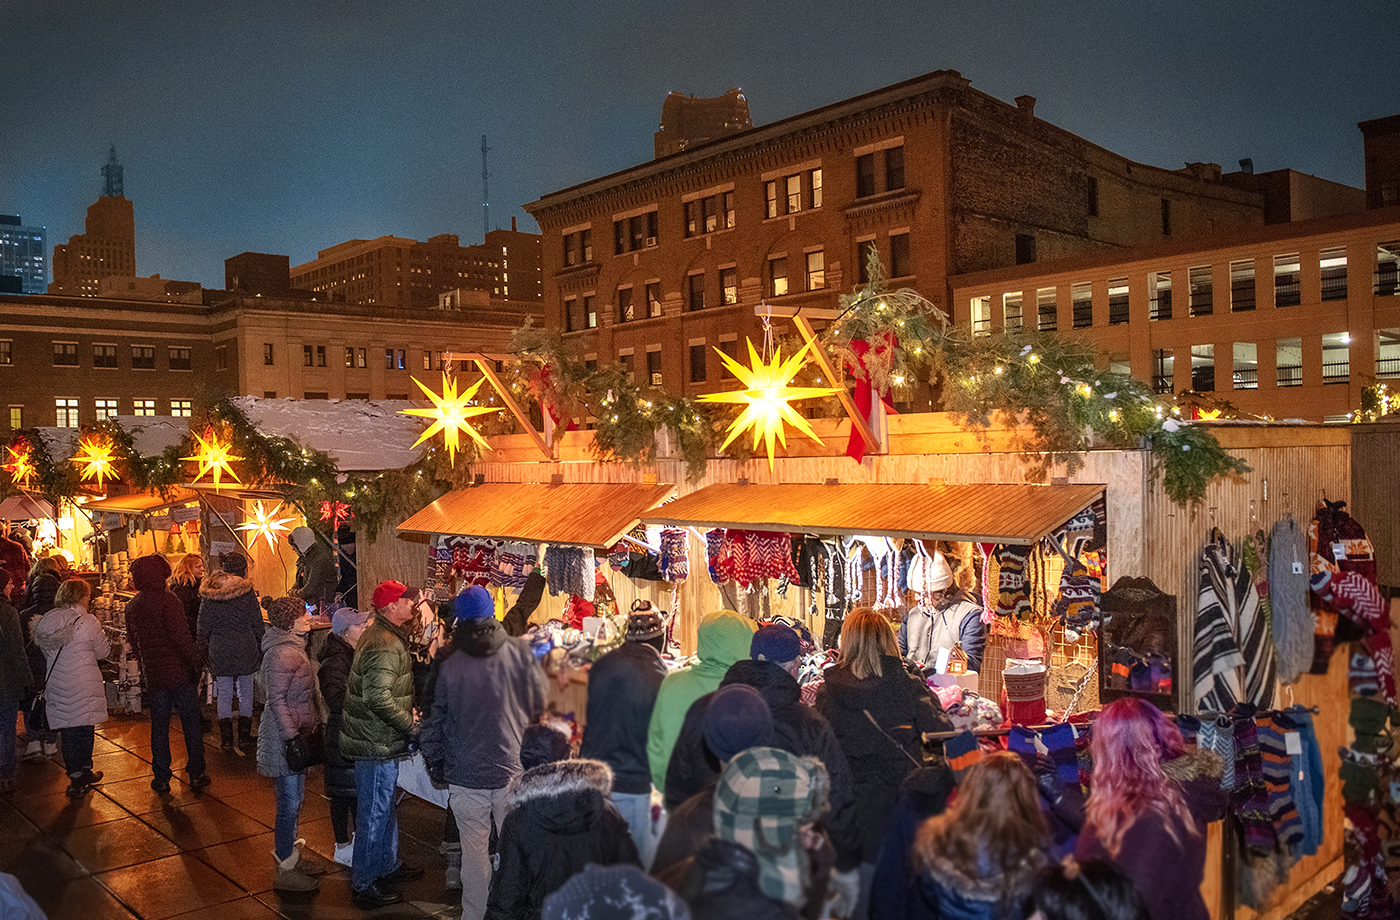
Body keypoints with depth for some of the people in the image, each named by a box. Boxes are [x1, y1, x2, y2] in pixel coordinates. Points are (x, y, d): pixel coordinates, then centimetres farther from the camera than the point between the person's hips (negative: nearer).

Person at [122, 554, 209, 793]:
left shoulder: (132, 606, 7)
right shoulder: (167, 600, -13)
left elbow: (133, 641, 14)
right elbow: (181, 635, -19)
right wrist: (196, 662, -12)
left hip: (153, 675, 5)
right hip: (179, 671, -5)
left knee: (159, 725, 12)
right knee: (191, 722, 6)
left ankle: (162, 778, 15)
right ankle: (196, 774, 10)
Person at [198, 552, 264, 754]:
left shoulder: (208, 594, -2)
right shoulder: (247, 591, -8)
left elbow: (203, 626, 3)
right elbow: (257, 624, -3)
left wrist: (203, 650, 12)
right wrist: (260, 649, 8)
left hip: (219, 651, 2)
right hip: (245, 650, -1)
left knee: (224, 694, 9)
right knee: (246, 692, 9)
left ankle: (226, 739, 11)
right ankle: (244, 738, 11)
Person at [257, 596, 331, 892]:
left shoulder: (293, 647, 11)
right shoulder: (282, 653, -21)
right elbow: (277, 699, -23)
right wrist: (292, 737, -23)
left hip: (296, 732, 10)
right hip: (284, 737, -10)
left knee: (295, 798, 20)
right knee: (289, 801, -1)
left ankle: (290, 854, 34)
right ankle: (286, 870, 10)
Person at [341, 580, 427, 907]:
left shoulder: (384, 635, 9)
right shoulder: (384, 646, -25)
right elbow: (378, 697, -32)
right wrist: (411, 725, -22)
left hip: (379, 741, 11)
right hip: (376, 744, -11)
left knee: (386, 806, 23)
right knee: (375, 813, 3)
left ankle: (388, 866, 40)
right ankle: (364, 884, 16)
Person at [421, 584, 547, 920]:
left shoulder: (448, 665, -8)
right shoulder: (520, 652, -7)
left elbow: (435, 721, 0)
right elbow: (539, 705, 3)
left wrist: (435, 766, 14)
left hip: (466, 777, 0)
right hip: (513, 769, 1)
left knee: (474, 853, 10)